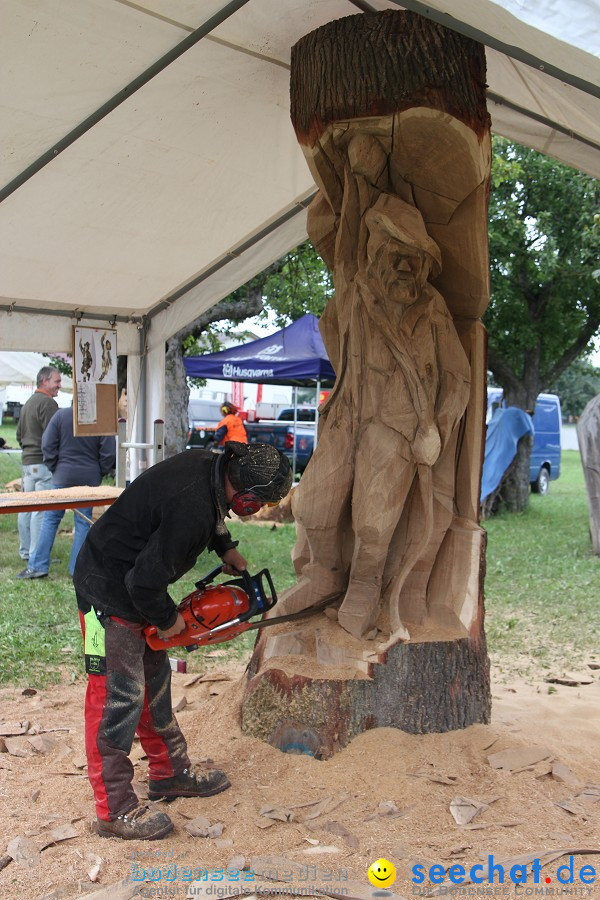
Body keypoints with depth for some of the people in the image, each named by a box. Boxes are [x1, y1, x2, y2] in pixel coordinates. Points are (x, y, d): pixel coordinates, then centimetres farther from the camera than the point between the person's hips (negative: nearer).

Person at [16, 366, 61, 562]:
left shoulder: (28, 403, 18)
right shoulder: (47, 402, -14)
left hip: (27, 462, 10)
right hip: (43, 463, -10)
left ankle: (25, 551, 21)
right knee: (42, 510, -8)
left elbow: (19, 434, 24)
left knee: (26, 508, 13)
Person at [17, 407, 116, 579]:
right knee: (83, 522, 6)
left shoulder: (60, 415, -4)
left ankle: (38, 566, 8)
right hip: (90, 478, 0)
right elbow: (108, 453, -5)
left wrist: (54, 468, 8)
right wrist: (100, 473, 9)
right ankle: (77, 569, 8)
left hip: (63, 476, 0)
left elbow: (48, 445, -3)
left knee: (50, 519, 8)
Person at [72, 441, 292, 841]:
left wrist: (226, 547, 10)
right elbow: (147, 582, -28)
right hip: (110, 593, -10)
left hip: (134, 582, 10)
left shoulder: (211, 465, -7)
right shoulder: (192, 508, -34)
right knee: (119, 696, -3)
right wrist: (168, 620, -11)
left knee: (154, 678, 18)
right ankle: (115, 811, 9)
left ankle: (170, 773, 33)